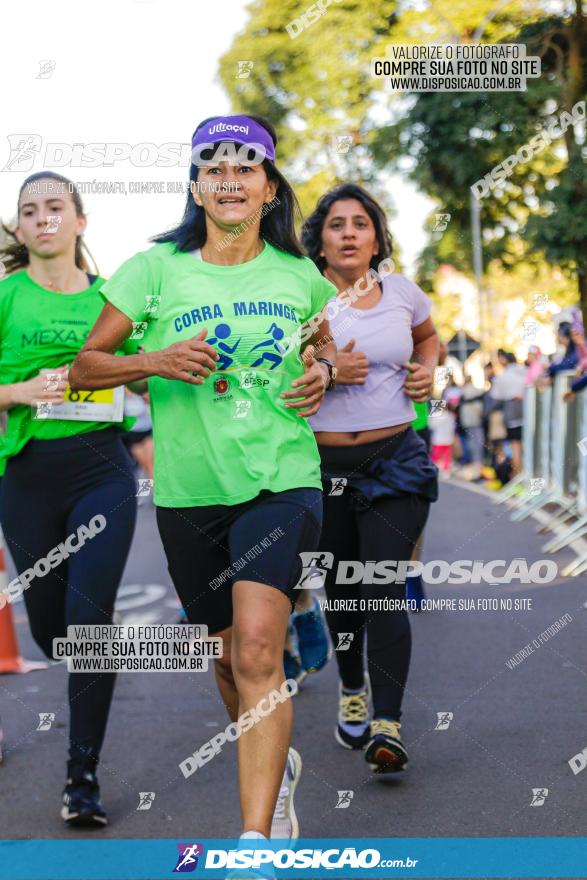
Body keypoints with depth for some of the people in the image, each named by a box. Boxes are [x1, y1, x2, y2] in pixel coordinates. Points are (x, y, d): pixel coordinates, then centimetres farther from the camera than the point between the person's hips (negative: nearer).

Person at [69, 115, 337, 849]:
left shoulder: (298, 274, 5)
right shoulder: (157, 269, -1)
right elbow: (84, 366, 1)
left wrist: (323, 371, 2)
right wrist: (155, 361, -17)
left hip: (281, 480, -1)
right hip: (188, 493, 1)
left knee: (258, 649, -20)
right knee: (228, 654, 15)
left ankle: (256, 841, -20)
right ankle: (277, 768, 45)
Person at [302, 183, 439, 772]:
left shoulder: (400, 292, 5)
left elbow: (428, 337, 26)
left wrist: (427, 370, 5)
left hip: (395, 459, 0)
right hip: (324, 464, 0)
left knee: (384, 589, -12)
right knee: (340, 589, 13)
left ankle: (387, 725, -14)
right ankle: (351, 690, 39)